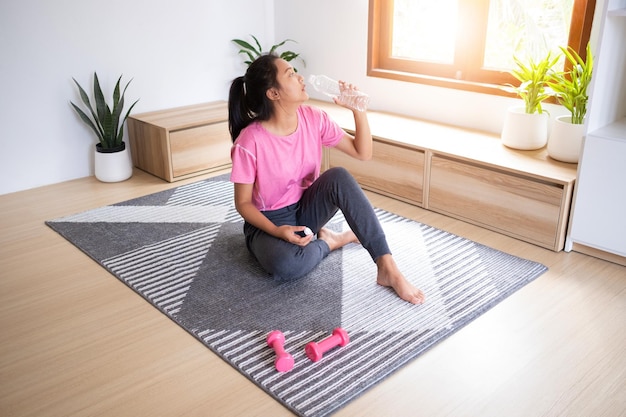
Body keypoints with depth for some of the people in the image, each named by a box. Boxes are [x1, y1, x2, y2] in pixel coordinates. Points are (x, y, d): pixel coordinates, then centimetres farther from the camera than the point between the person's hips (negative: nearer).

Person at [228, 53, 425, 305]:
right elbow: (243, 203, -14)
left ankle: (387, 268, -25)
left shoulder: (313, 118, -9)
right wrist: (277, 231, -29)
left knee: (339, 176, -28)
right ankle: (328, 241, -4)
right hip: (268, 222, -4)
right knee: (286, 265, -39)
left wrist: (358, 109, -17)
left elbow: (363, 153, -3)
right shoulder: (250, 142, -24)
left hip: (305, 209, 5)